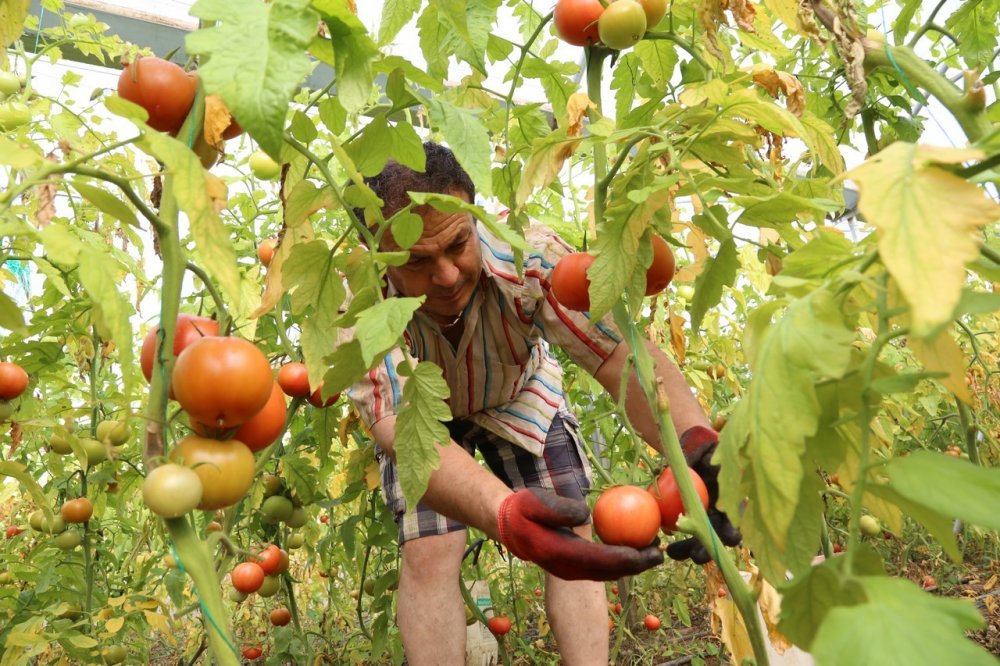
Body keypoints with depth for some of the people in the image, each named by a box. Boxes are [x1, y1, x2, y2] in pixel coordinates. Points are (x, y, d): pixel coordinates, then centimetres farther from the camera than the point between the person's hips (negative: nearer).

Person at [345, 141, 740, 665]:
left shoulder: (527, 254, -36)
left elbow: (621, 352, -42)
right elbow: (402, 427, -49)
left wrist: (694, 444, -63)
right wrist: (506, 514, -68)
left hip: (518, 394, 1)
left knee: (573, 537, -7)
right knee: (427, 553, -14)